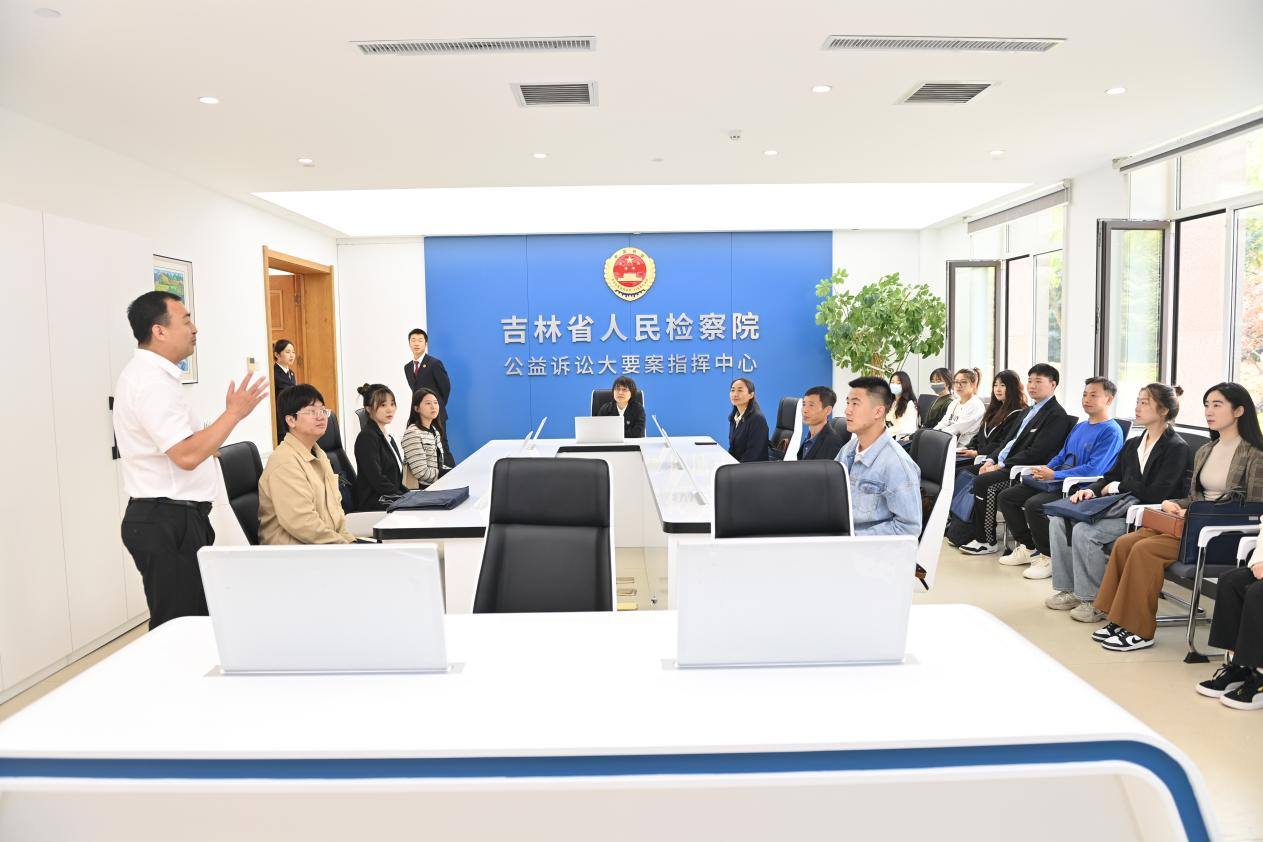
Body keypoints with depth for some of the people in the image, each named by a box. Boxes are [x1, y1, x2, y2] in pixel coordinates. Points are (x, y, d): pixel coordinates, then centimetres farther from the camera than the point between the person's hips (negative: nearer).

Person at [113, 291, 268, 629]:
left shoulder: (148, 375, 14)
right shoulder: (152, 382, -20)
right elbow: (187, 456, -27)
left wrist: (202, 443, 30)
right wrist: (234, 412, -21)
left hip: (171, 519, 10)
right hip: (167, 525, -10)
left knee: (193, 623, 14)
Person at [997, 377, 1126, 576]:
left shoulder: (1111, 431, -9)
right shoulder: (1079, 427, 20)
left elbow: (1094, 470, -19)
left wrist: (1054, 475, -19)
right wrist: (1044, 469, 2)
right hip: (1057, 481, 9)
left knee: (1034, 505, -32)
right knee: (1005, 497, 0)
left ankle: (1048, 558, -12)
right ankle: (1027, 548, 10)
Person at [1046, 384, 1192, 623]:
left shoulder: (1177, 448, -8)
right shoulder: (1133, 444, 17)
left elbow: (1157, 494, -18)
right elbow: (1110, 478, 17)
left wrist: (1118, 487, -7)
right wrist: (1092, 490, -4)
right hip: (1123, 508, 8)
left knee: (1085, 531, -28)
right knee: (1059, 521, -10)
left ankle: (1094, 601, -13)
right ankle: (1068, 589, -3)